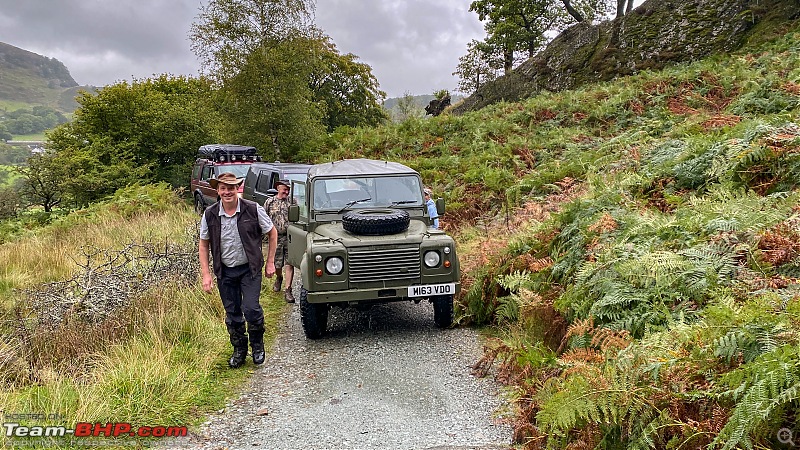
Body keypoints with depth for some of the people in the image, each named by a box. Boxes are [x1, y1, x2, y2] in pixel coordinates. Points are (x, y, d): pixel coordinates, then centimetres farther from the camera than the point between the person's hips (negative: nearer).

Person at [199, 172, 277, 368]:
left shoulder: (253, 209, -12)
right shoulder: (209, 214, -6)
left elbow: (272, 233, 1)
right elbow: (204, 244, 4)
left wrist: (270, 262, -1)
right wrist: (205, 274, -2)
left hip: (250, 269, -2)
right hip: (225, 271, 2)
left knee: (251, 308, -11)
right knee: (232, 314, 10)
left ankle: (258, 345, 14)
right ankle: (239, 350, 29)